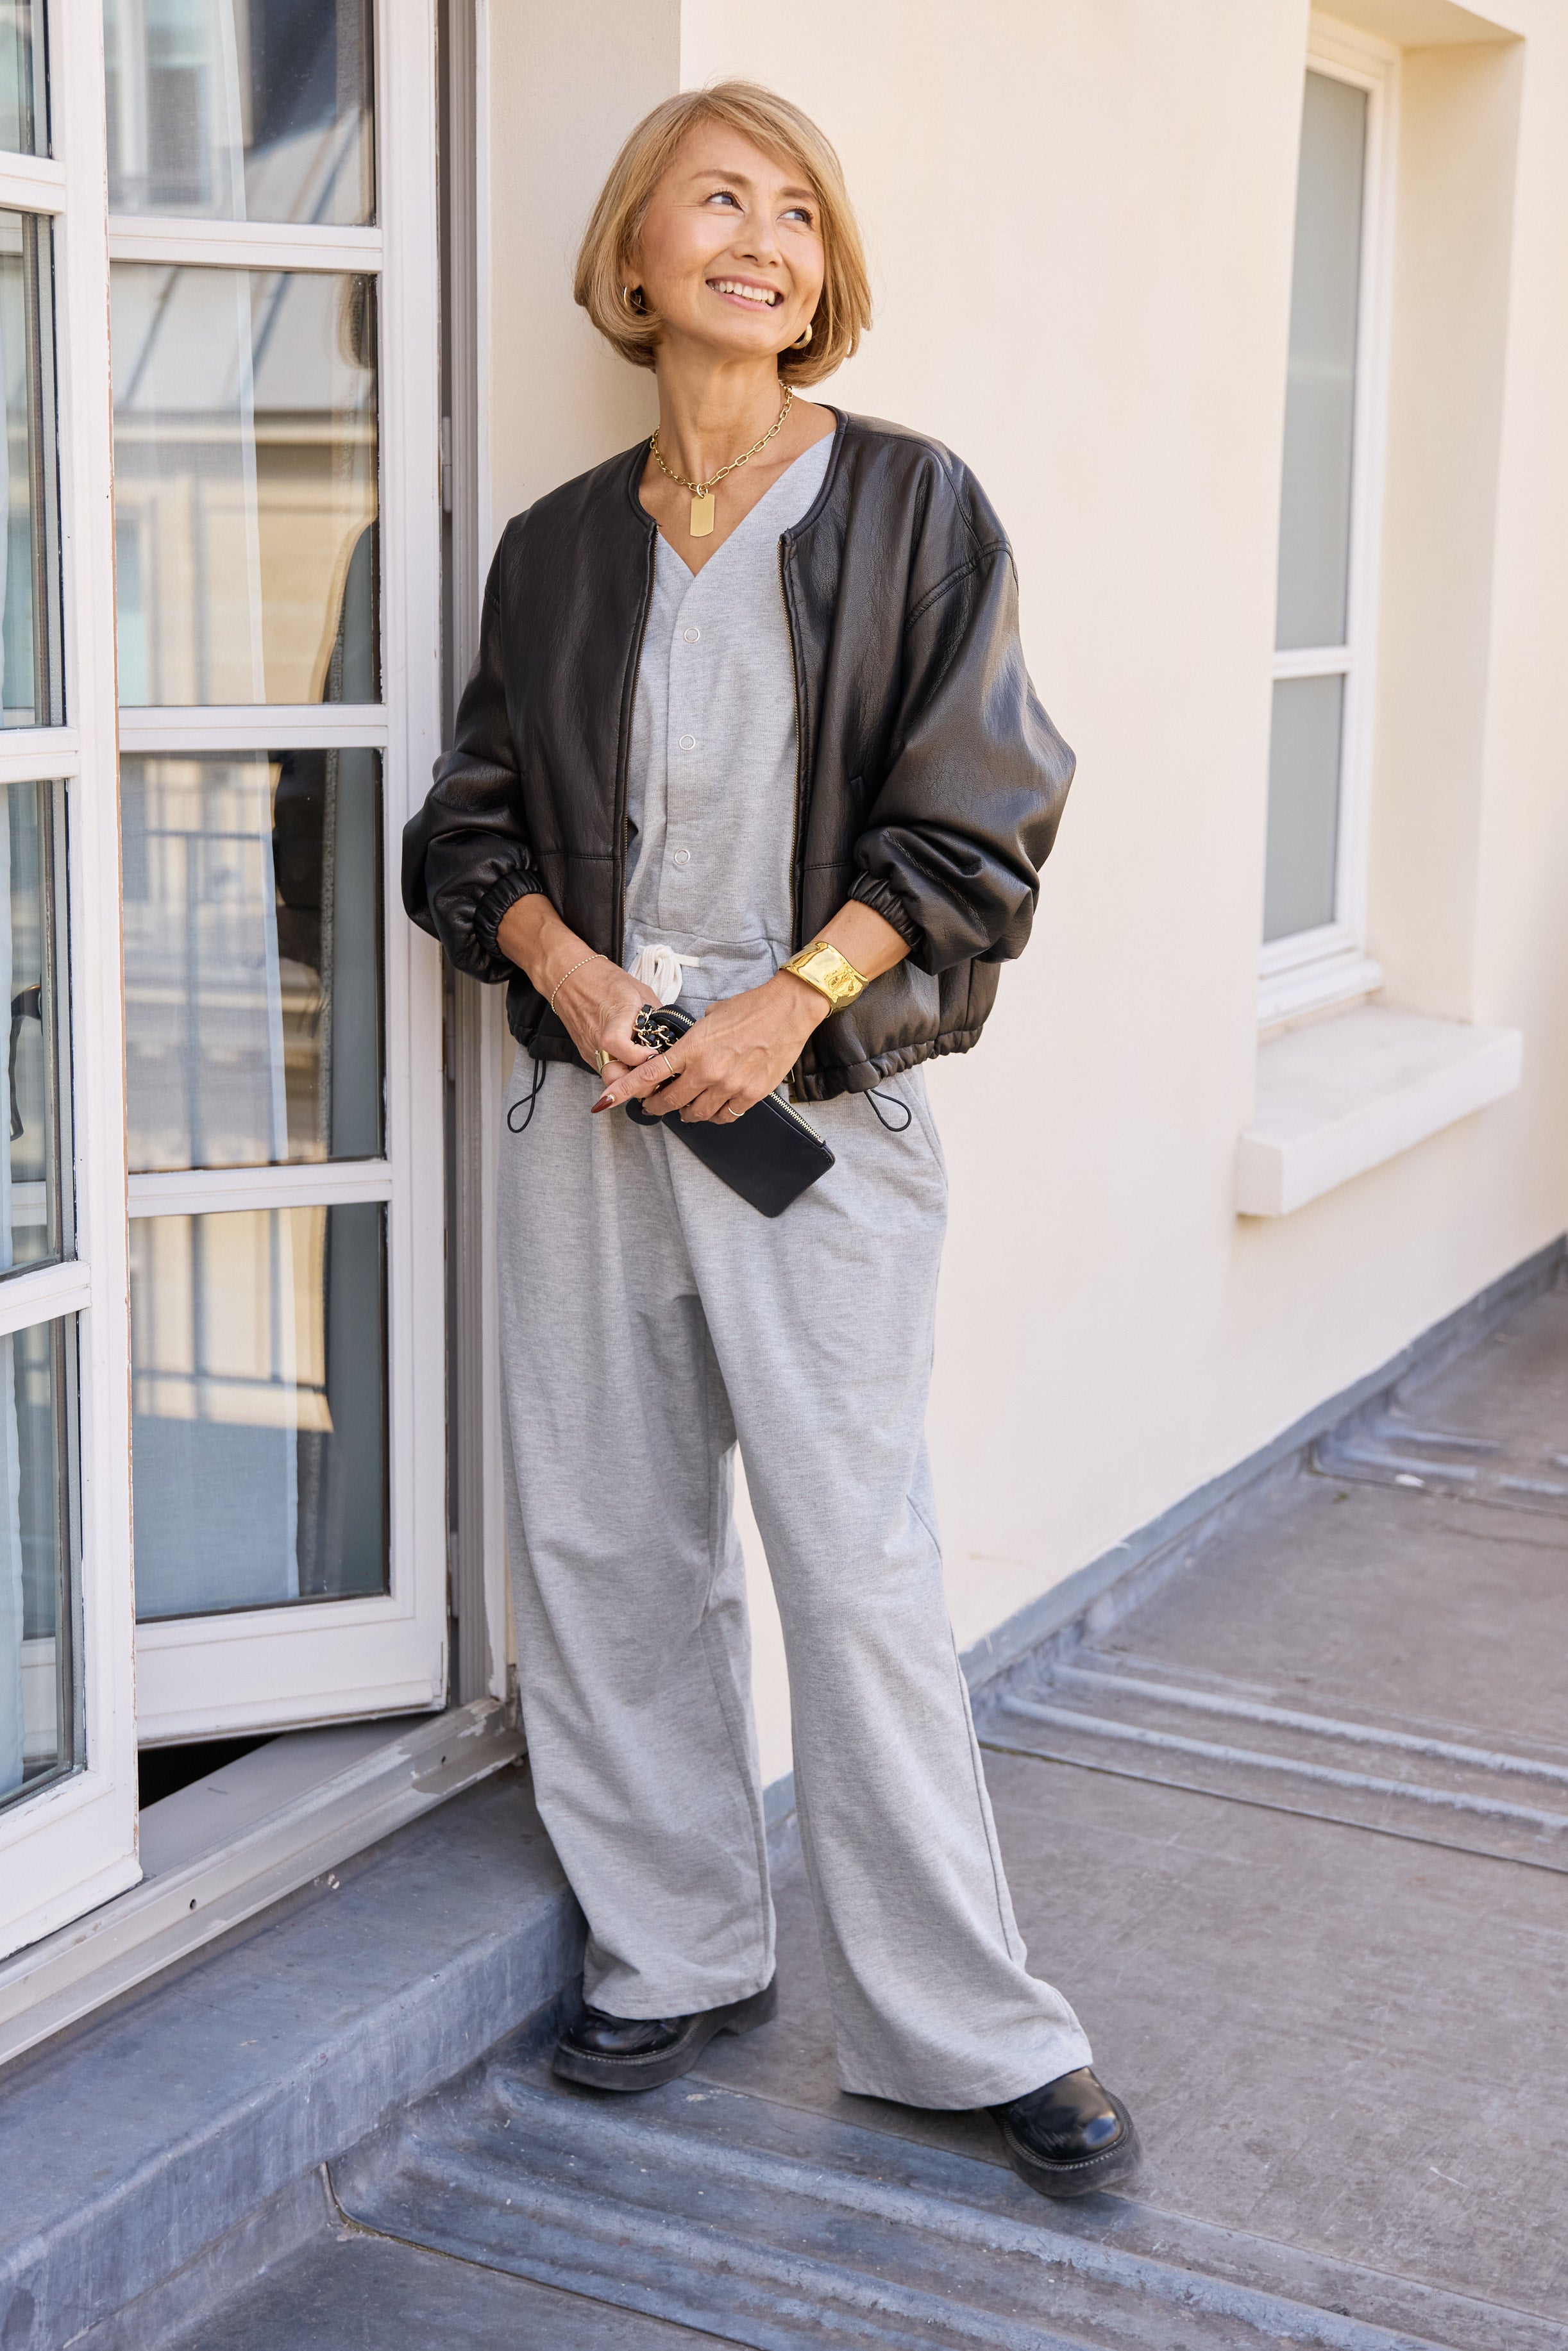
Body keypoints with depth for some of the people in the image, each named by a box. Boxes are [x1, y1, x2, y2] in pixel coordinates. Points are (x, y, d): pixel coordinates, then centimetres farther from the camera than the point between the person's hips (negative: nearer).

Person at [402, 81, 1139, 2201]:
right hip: (588, 1099, 4)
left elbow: (973, 818, -3)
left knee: (862, 1572, -4)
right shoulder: (561, 545, 10)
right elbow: (469, 821, 13)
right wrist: (573, 968, -7)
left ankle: (965, 2030, 11)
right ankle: (678, 1956, 25)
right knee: (603, 1544, 8)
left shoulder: (911, 506, 0)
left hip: (819, 1103, -4)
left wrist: (781, 1006, -12)